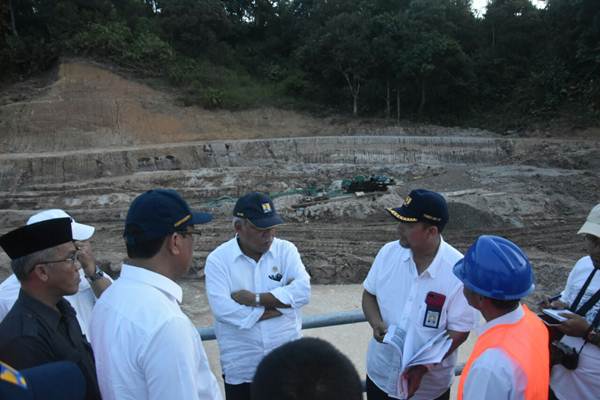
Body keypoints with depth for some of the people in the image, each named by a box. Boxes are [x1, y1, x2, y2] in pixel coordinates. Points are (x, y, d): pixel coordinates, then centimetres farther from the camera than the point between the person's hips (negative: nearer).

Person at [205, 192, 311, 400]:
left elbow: (302, 291, -18)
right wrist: (280, 306, -18)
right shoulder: (218, 259, -12)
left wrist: (255, 298, -22)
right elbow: (222, 309, -23)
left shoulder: (286, 250, -5)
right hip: (241, 366, -1)